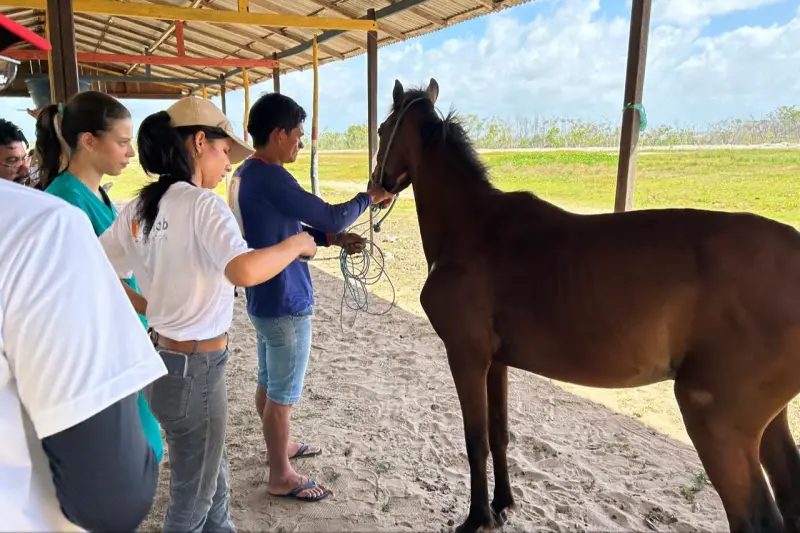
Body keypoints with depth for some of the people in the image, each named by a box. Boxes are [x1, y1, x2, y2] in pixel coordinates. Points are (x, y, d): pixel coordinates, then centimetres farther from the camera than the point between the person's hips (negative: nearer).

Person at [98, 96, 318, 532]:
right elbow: (243, 271, -38)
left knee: (212, 473, 28)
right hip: (196, 368, -8)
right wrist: (297, 243, -21)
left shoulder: (139, 209, 3)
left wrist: (151, 306, 11)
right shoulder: (203, 204, -21)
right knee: (193, 495, 15)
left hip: (164, 357, 8)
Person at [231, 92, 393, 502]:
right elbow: (330, 215, -21)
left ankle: (278, 446, 43)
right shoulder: (270, 178, -24)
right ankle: (281, 476, 22)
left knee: (268, 384, 23)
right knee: (282, 394, 6)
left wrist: (334, 239, 4)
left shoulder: (245, 174, 8)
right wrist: (369, 198, -3)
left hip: (264, 300, 10)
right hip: (285, 304, -10)